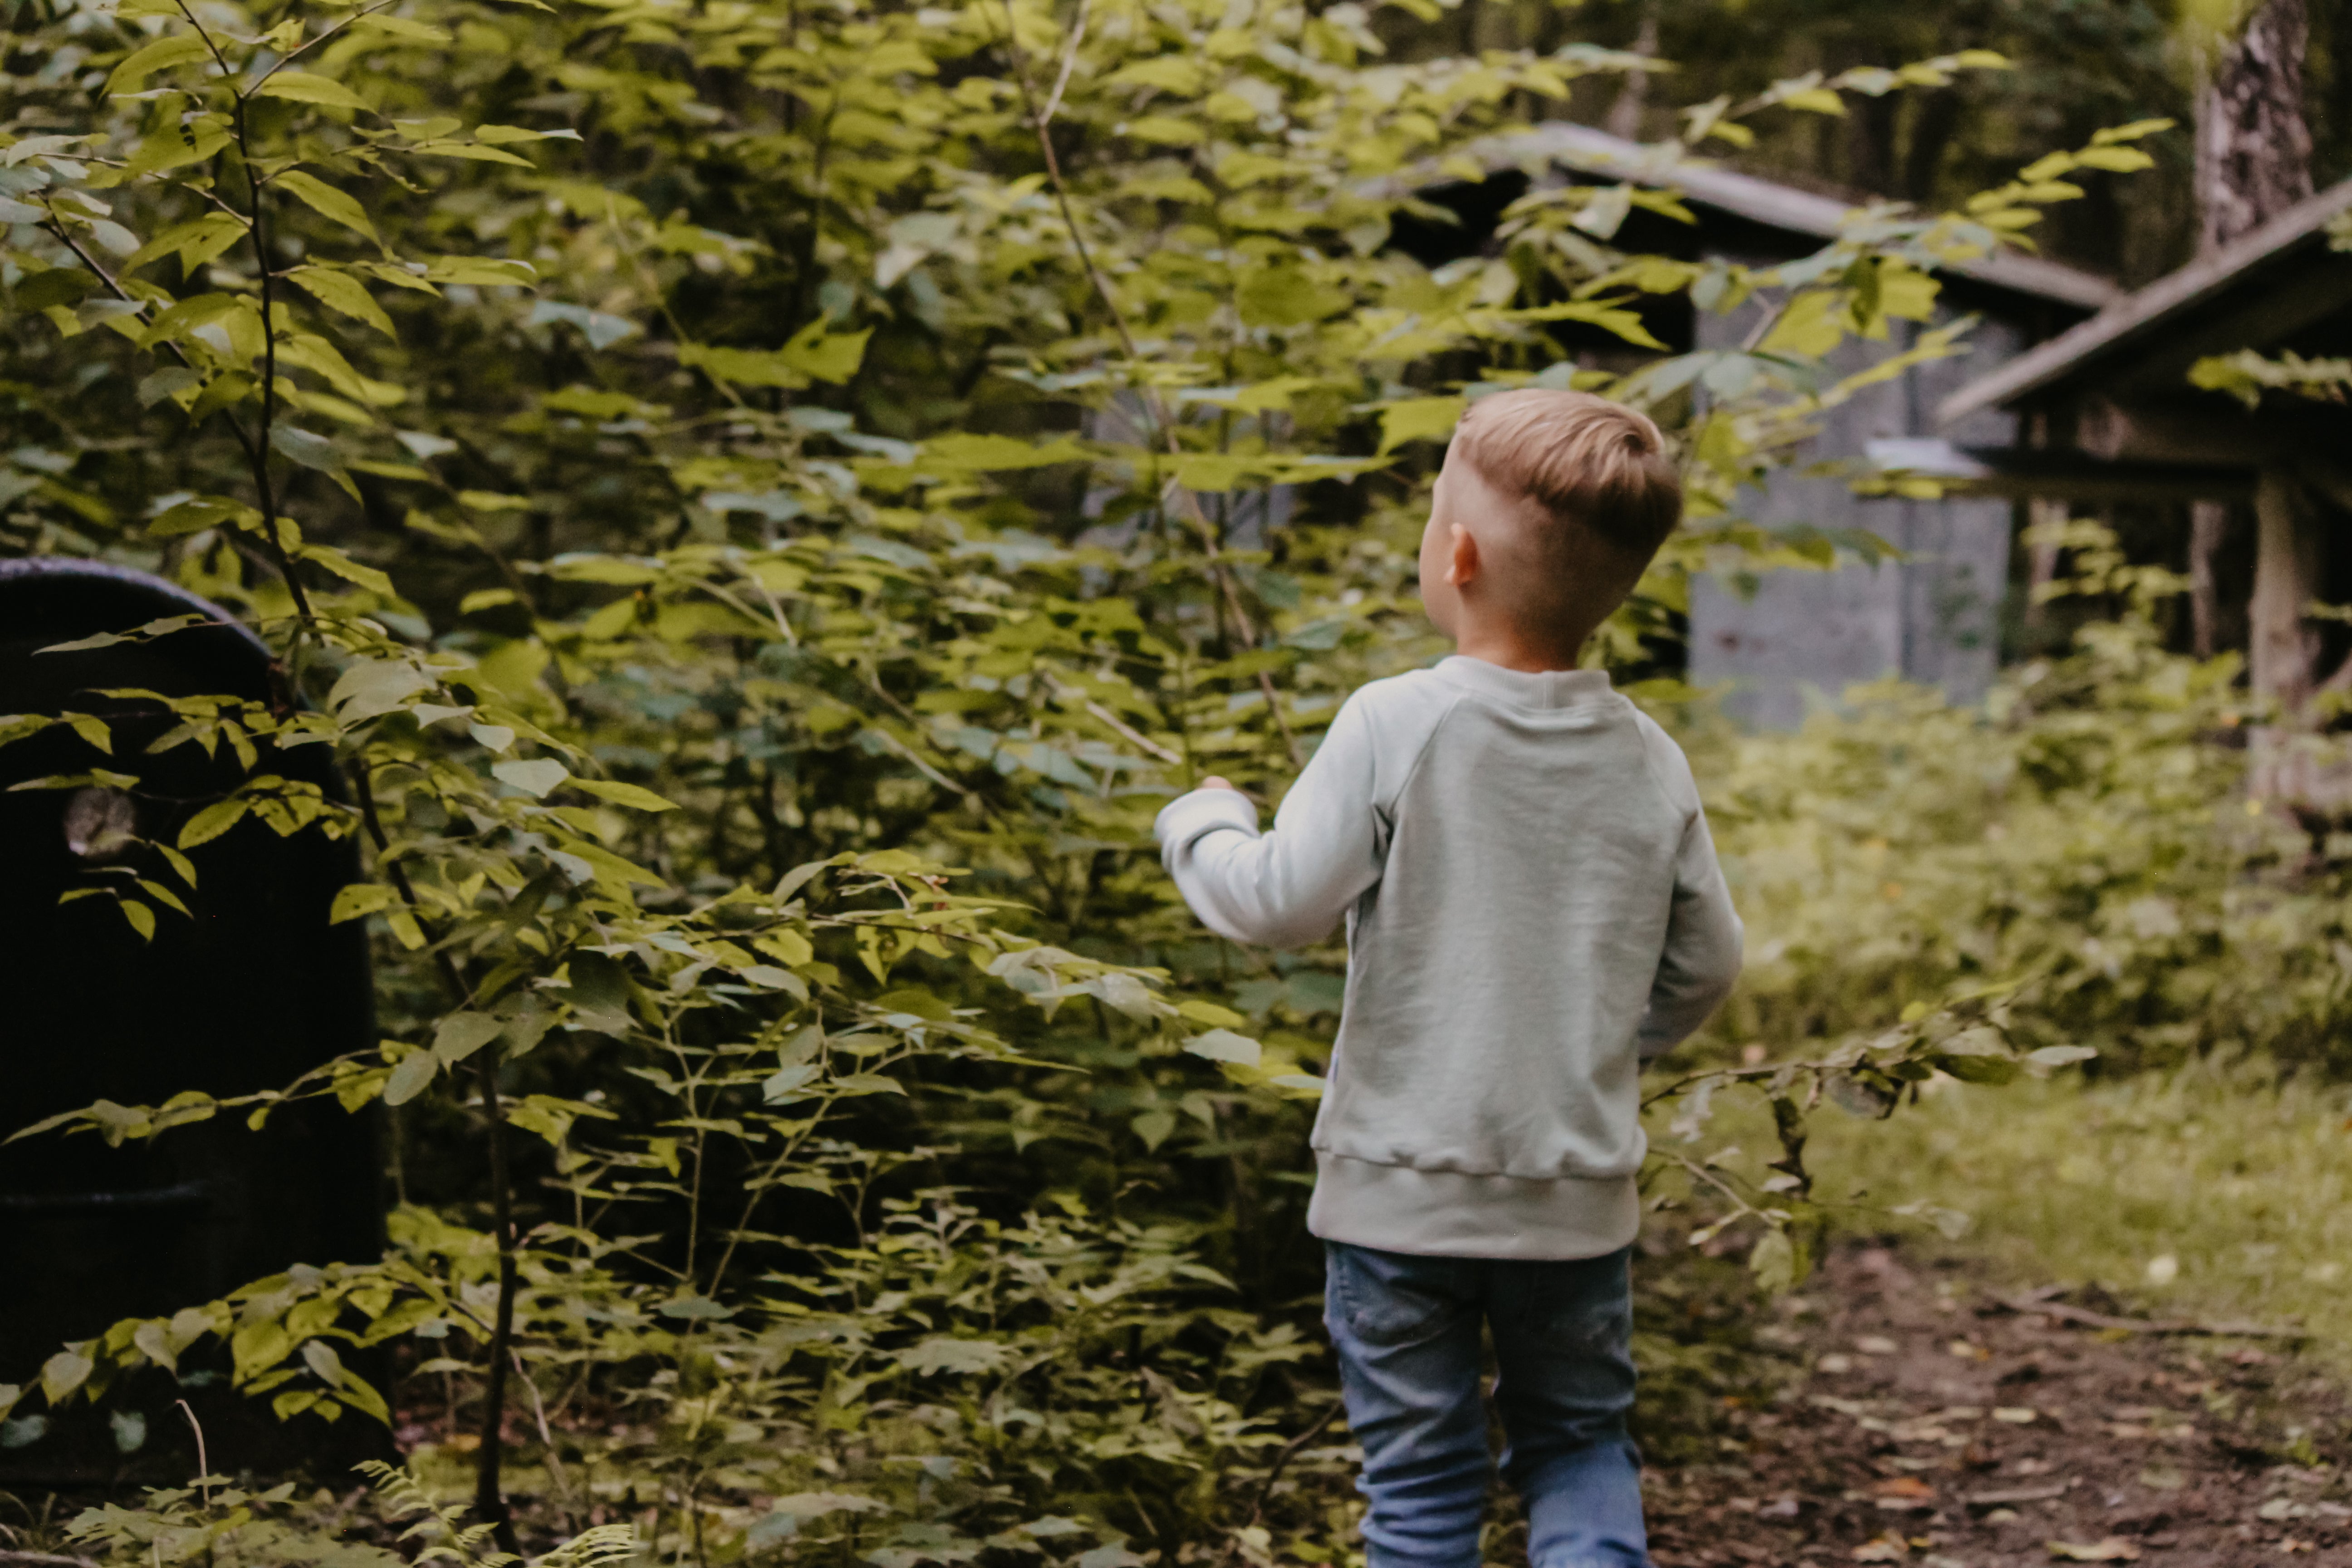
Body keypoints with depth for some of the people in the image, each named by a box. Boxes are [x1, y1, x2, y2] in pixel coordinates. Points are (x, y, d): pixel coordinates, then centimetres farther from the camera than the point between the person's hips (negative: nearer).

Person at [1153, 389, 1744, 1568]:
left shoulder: (1395, 726, -15)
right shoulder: (1651, 763, -2)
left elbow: (1279, 904, -15)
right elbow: (1704, 965, 7)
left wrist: (1201, 825, 5)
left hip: (1401, 1191, -3)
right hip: (1578, 1198, 3)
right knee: (1577, 1440, 20)